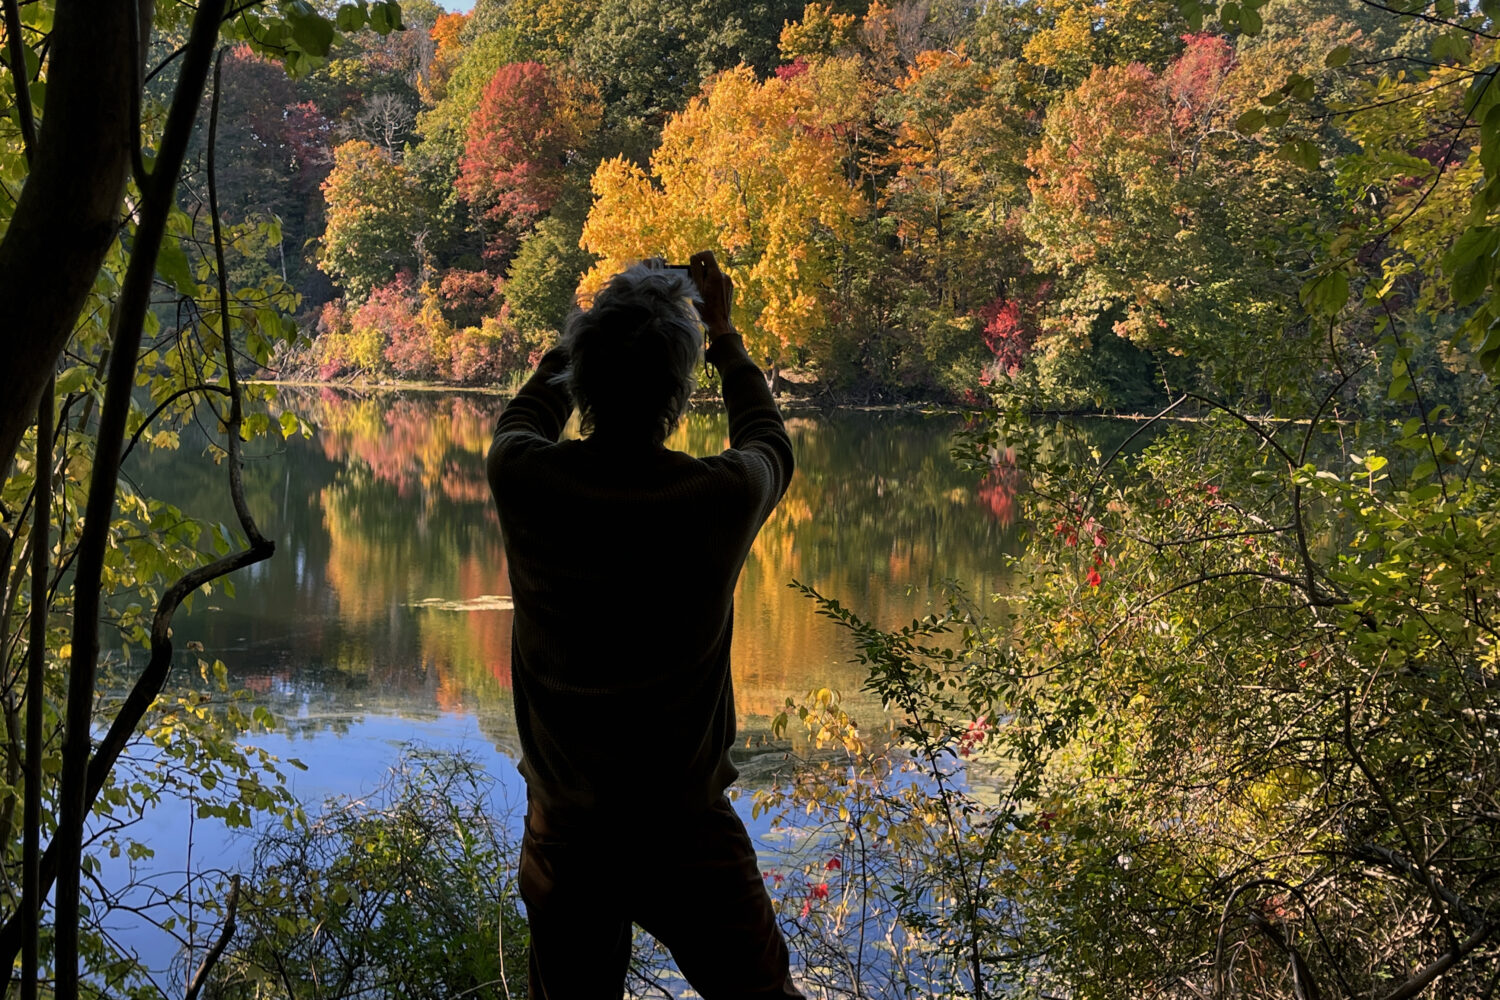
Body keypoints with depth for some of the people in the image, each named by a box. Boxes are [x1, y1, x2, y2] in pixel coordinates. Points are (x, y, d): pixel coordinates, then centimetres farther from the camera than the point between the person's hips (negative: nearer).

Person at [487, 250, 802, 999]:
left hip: (564, 836, 2)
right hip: (689, 837, -2)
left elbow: (523, 419, 15)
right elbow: (769, 446, 10)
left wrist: (595, 332, 24)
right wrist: (723, 334, 21)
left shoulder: (522, 480, -13)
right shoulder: (720, 497, -17)